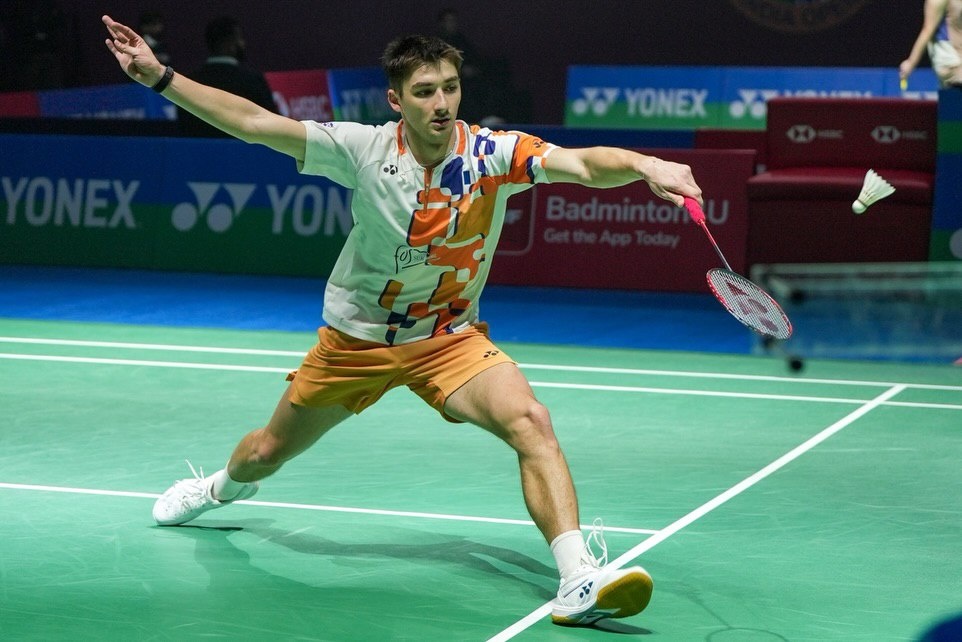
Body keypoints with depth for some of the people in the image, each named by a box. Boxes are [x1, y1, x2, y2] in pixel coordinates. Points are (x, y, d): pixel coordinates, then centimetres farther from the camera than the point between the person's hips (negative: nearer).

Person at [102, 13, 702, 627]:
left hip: (450, 339, -2)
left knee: (530, 421, -30)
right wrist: (159, 77, -20)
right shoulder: (364, 148, -17)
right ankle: (223, 485, 59)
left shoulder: (493, 153, -21)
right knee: (268, 451, 20)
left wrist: (643, 165, -58)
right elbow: (253, 122, -15)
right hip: (356, 335, 2)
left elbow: (583, 164, -38)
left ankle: (579, 580, -34)